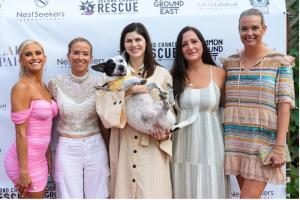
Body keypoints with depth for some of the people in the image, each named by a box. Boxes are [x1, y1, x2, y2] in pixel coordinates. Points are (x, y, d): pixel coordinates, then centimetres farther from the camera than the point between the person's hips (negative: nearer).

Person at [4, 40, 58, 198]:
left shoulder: (43, 86, 9)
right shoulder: (21, 87, -16)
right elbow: (20, 133, -18)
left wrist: (48, 158, 17)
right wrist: (23, 170, -18)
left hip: (39, 158, 8)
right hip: (25, 159, -8)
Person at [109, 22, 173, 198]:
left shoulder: (162, 74, 3)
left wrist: (165, 132, -11)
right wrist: (128, 91, -15)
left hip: (153, 144, -1)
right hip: (124, 144, 2)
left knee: (152, 191, 0)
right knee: (125, 189, 7)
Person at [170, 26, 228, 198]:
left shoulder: (219, 73, 0)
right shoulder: (175, 75, 3)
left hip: (210, 146, -1)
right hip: (183, 147, 1)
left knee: (210, 191, 6)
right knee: (185, 191, 9)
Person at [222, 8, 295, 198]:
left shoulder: (279, 62, -2)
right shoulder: (230, 63, 9)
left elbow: (284, 105, -7)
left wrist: (279, 146, -13)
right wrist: (223, 142, 8)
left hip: (265, 141, -4)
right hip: (235, 141, 4)